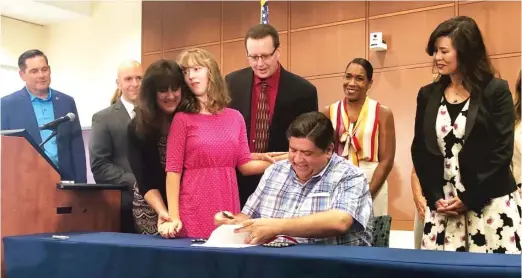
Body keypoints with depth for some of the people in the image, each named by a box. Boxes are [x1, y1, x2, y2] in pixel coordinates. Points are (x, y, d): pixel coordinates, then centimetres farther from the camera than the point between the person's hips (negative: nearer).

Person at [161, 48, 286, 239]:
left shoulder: (235, 117, 9)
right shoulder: (182, 119, -2)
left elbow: (245, 165, 7)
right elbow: (173, 171, -6)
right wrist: (173, 217, -14)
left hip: (227, 206, 3)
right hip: (193, 210, -3)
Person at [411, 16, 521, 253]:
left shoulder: (496, 91, -3)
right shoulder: (428, 95, 9)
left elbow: (502, 152, -7)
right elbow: (419, 150, 8)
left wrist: (470, 199, -11)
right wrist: (434, 197, -3)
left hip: (490, 204, -3)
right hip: (441, 204, 4)